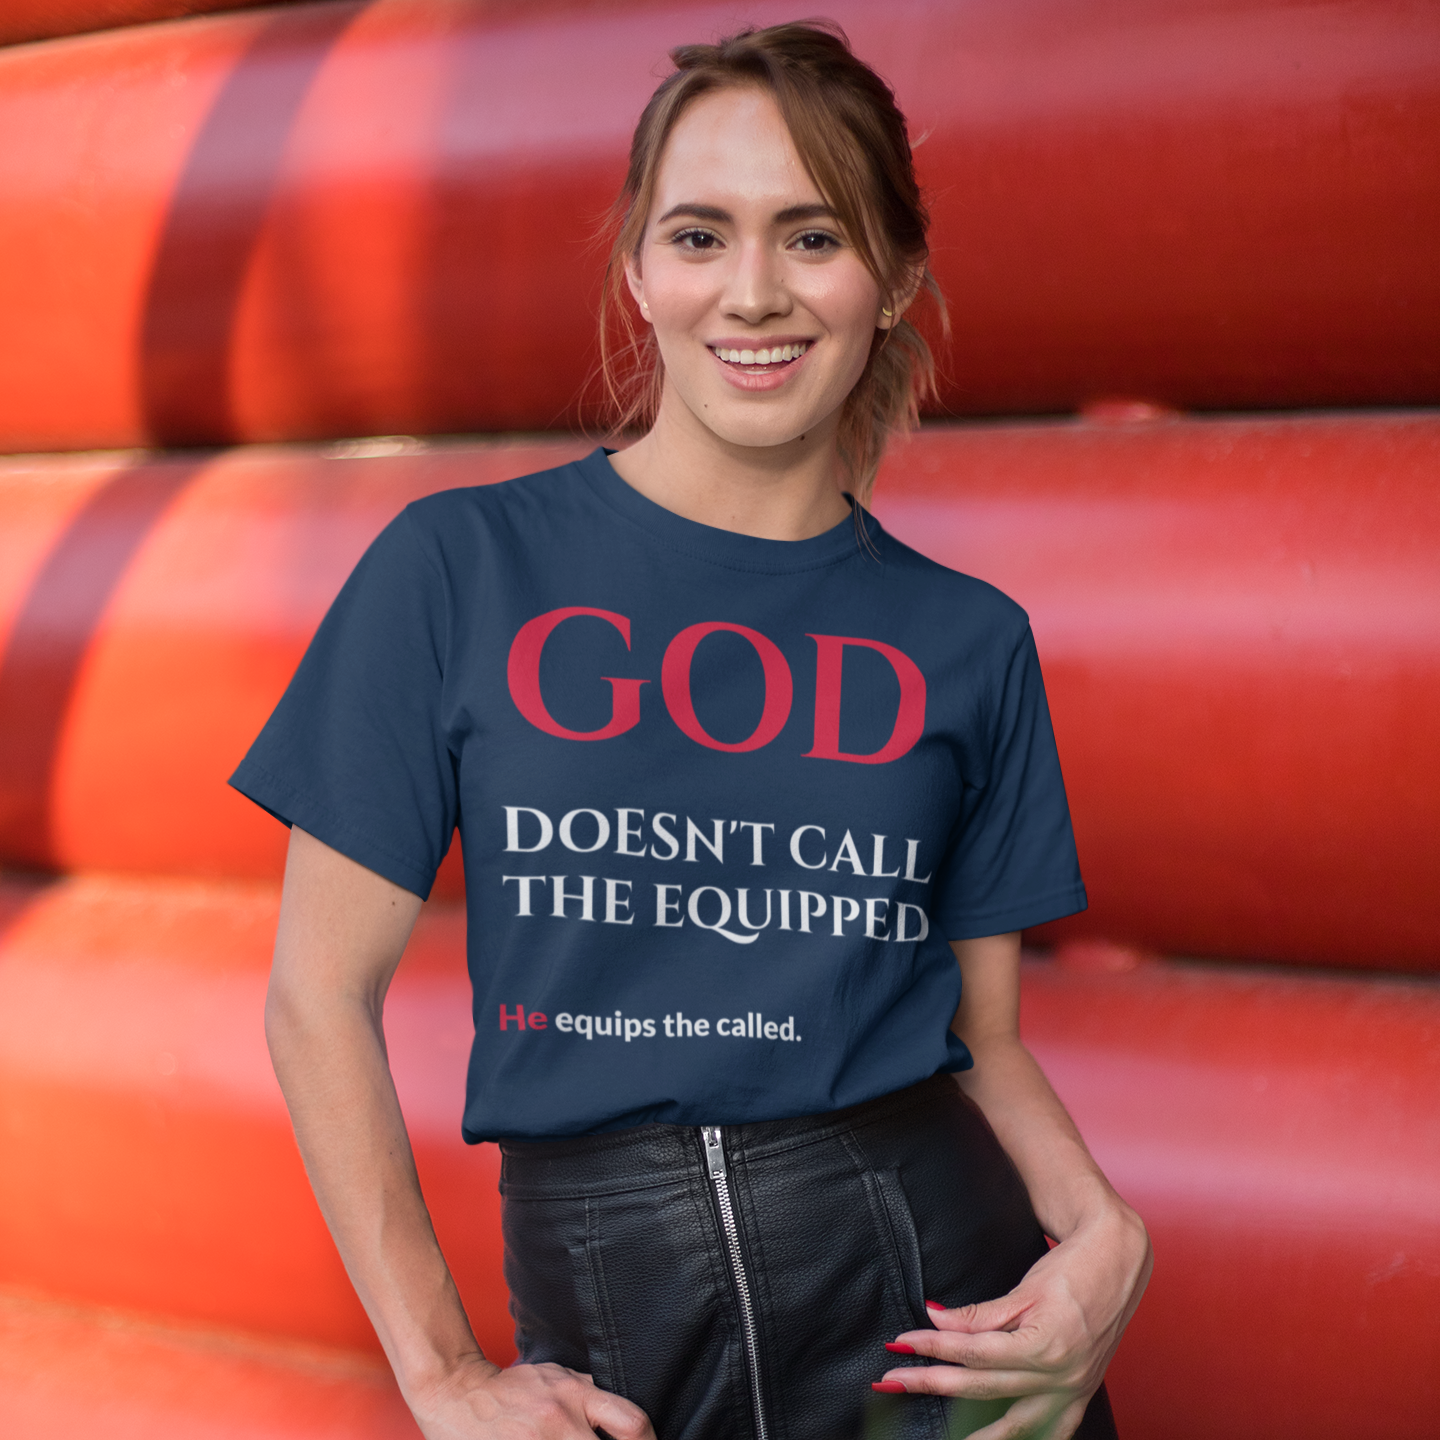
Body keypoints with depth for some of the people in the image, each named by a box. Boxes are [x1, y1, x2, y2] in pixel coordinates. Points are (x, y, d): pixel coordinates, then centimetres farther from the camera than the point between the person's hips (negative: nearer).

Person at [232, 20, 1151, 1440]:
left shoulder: (966, 642, 3)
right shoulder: (463, 567, -4)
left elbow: (984, 1035, 8)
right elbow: (322, 996, -2)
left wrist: (1102, 1227, -11)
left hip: (933, 1286, 1)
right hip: (606, 1311, -1)